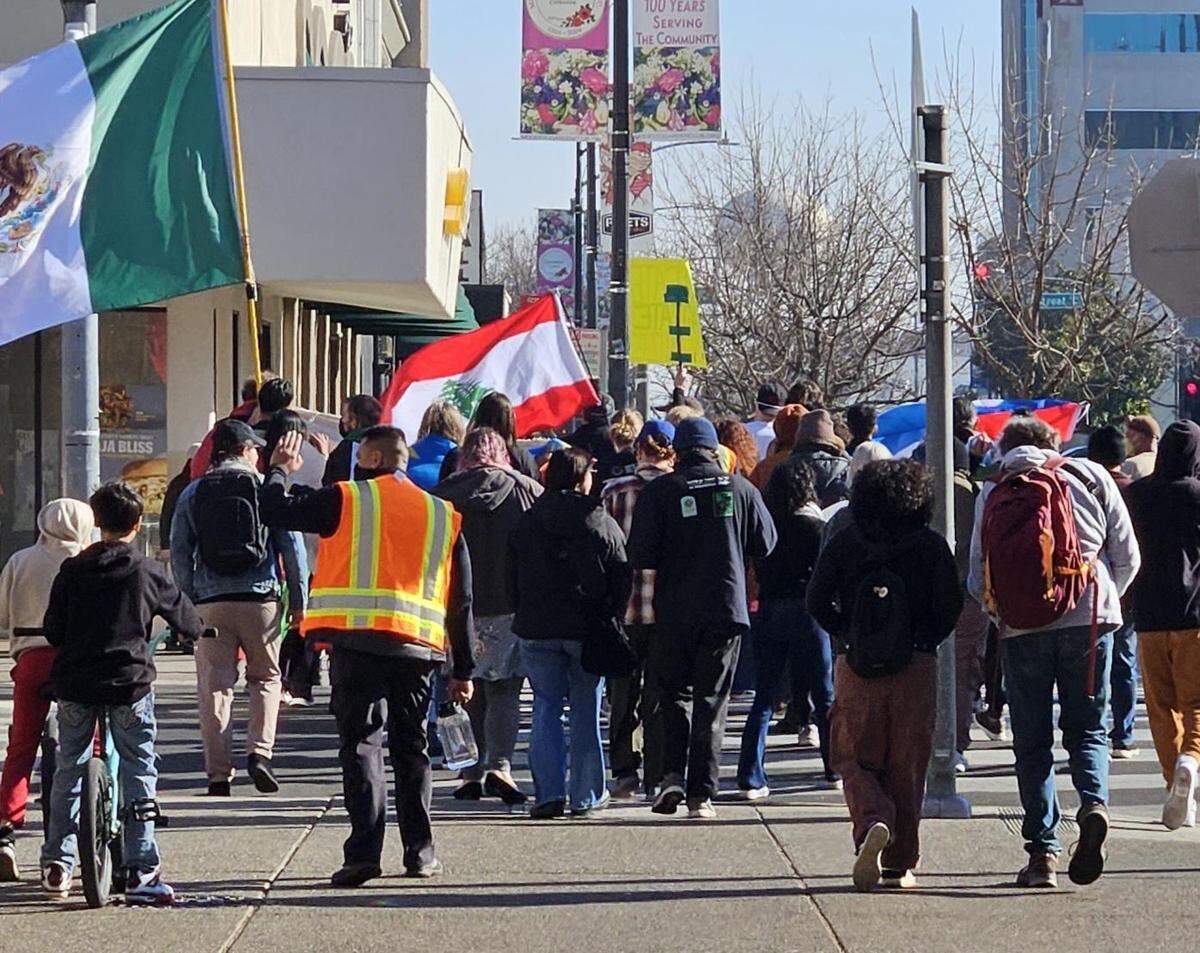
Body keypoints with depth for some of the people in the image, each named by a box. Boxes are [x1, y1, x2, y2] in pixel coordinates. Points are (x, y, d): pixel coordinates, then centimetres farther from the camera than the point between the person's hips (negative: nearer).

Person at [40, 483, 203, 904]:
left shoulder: (72, 570, 3)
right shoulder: (146, 572, -1)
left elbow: (52, 629, 5)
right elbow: (182, 612, 13)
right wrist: (202, 632, 35)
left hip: (74, 683, 2)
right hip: (130, 682, -2)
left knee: (68, 770, 16)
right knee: (138, 774, 3)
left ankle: (57, 864, 15)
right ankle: (141, 871, -1)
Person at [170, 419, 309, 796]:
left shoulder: (192, 493, 7)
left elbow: (179, 553, 5)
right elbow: (292, 544, 1)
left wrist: (187, 602, 10)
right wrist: (298, 599, 6)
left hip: (210, 602, 1)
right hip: (260, 598, -1)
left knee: (215, 687, 5)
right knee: (266, 678, 14)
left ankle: (218, 773, 1)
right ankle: (259, 751, -4)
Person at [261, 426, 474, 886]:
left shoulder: (347, 499, 1)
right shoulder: (445, 516, 13)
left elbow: (275, 511, 2)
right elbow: (461, 599, 14)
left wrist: (278, 470, 24)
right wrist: (462, 670, 18)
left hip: (357, 640, -4)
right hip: (418, 647, 4)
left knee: (361, 743, -4)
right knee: (412, 748, 15)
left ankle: (364, 853, -13)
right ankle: (420, 852, 17)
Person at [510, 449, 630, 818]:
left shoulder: (526, 524, 3)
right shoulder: (602, 524, -4)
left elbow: (513, 580, 7)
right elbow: (621, 578, -3)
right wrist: (611, 620, 8)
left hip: (537, 630, 1)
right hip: (588, 631, -1)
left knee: (546, 709, 5)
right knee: (586, 711, 6)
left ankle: (549, 792, -5)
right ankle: (586, 795, 8)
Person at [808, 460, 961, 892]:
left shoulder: (844, 544, 1)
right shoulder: (931, 546, -1)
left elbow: (818, 601, -1)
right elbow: (950, 605, -4)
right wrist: (923, 641, 11)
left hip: (857, 665, 0)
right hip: (916, 666, 0)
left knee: (854, 759, 9)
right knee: (907, 765, 8)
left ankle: (873, 823, -19)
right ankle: (900, 864, 9)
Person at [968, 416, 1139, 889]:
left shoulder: (993, 494, 6)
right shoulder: (1090, 476, 6)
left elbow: (978, 579, 6)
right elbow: (1127, 556, 7)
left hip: (1022, 626, 0)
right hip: (1088, 620, 0)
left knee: (1032, 741, 8)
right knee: (1086, 728, 11)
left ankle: (1043, 851, 3)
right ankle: (1094, 804, -18)